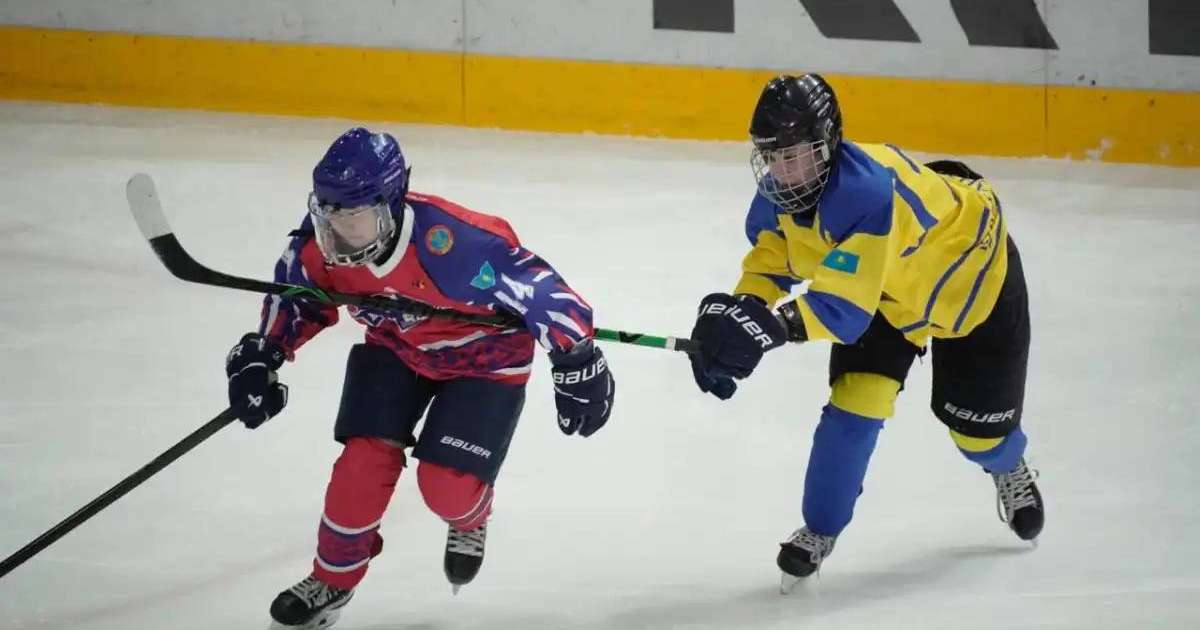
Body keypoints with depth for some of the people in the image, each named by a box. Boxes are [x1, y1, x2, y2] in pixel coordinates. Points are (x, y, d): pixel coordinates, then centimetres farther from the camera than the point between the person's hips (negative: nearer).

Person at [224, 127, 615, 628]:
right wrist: (260, 356, -8)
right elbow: (295, 296, 0)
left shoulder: (450, 243, -42)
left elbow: (535, 286, -33)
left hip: (485, 356, -5)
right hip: (395, 346, 5)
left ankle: (469, 520, 29)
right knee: (365, 458, -10)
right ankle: (332, 578, 12)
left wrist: (577, 361, -25)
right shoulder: (321, 243, -23)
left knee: (447, 486, -10)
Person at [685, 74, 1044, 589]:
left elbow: (846, 304, -49)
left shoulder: (867, 191, -46)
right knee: (856, 399, -11)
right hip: (886, 291, 6)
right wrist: (733, 314, -28)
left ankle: (1008, 470, 46)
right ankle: (820, 530, 5)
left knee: (975, 420, 9)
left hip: (968, 267, -6)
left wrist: (774, 327, -62)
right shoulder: (776, 199, -21)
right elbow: (768, 265, -9)